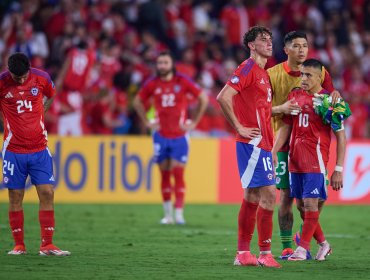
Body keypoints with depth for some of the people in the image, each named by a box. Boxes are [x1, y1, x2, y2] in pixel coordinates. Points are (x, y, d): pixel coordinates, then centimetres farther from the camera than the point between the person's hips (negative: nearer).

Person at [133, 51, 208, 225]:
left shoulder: (182, 82, -5)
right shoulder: (152, 84, 1)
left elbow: (203, 99, 1)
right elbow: (137, 102, 17)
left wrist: (194, 122, -1)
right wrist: (147, 122, 8)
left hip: (179, 136, -2)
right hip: (161, 136, 2)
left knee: (178, 174, -8)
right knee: (164, 175, 6)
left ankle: (179, 213, -9)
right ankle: (167, 214, 13)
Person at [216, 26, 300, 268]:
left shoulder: (263, 73, 19)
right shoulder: (248, 68, -10)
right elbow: (223, 97, -20)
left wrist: (282, 109, 13)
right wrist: (240, 128, -17)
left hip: (261, 145, 10)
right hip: (253, 143, -10)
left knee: (253, 197, 10)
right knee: (269, 193, -13)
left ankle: (243, 254, 14)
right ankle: (265, 253, -9)